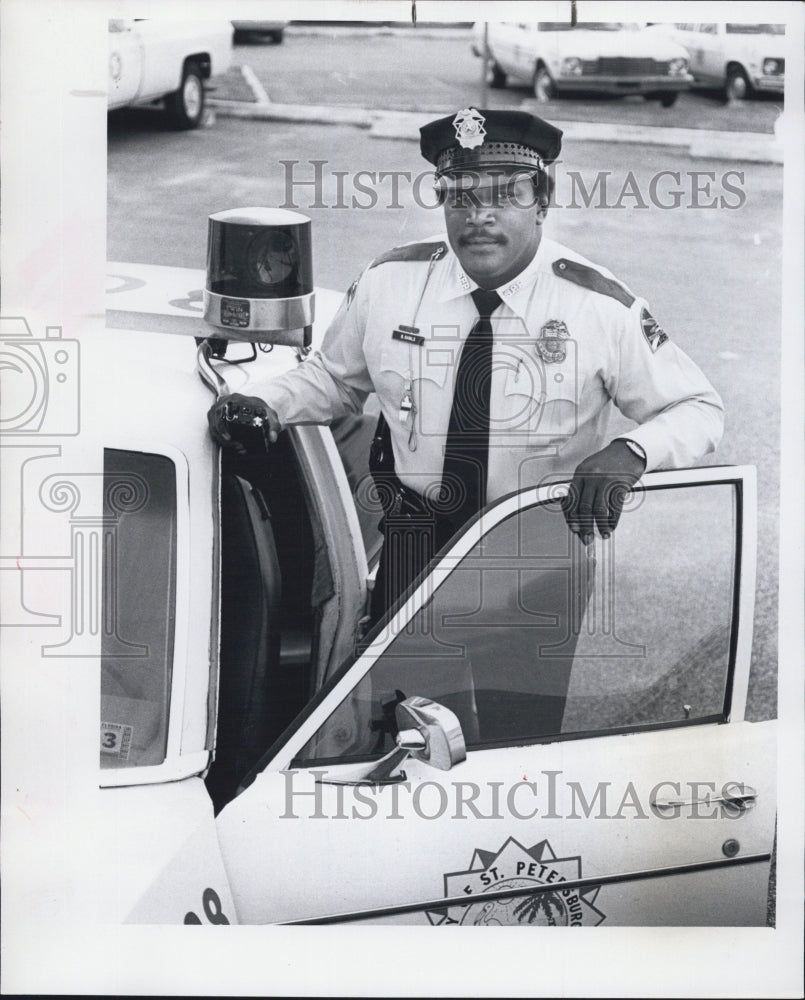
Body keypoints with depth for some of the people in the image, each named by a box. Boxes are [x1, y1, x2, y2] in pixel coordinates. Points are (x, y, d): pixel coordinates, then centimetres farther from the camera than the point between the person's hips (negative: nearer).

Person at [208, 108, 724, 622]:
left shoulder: (601, 307, -13)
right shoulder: (388, 282, -5)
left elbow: (700, 410, -8)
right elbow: (335, 375, 13)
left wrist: (630, 451, -28)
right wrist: (269, 404, -6)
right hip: (416, 541, 2)